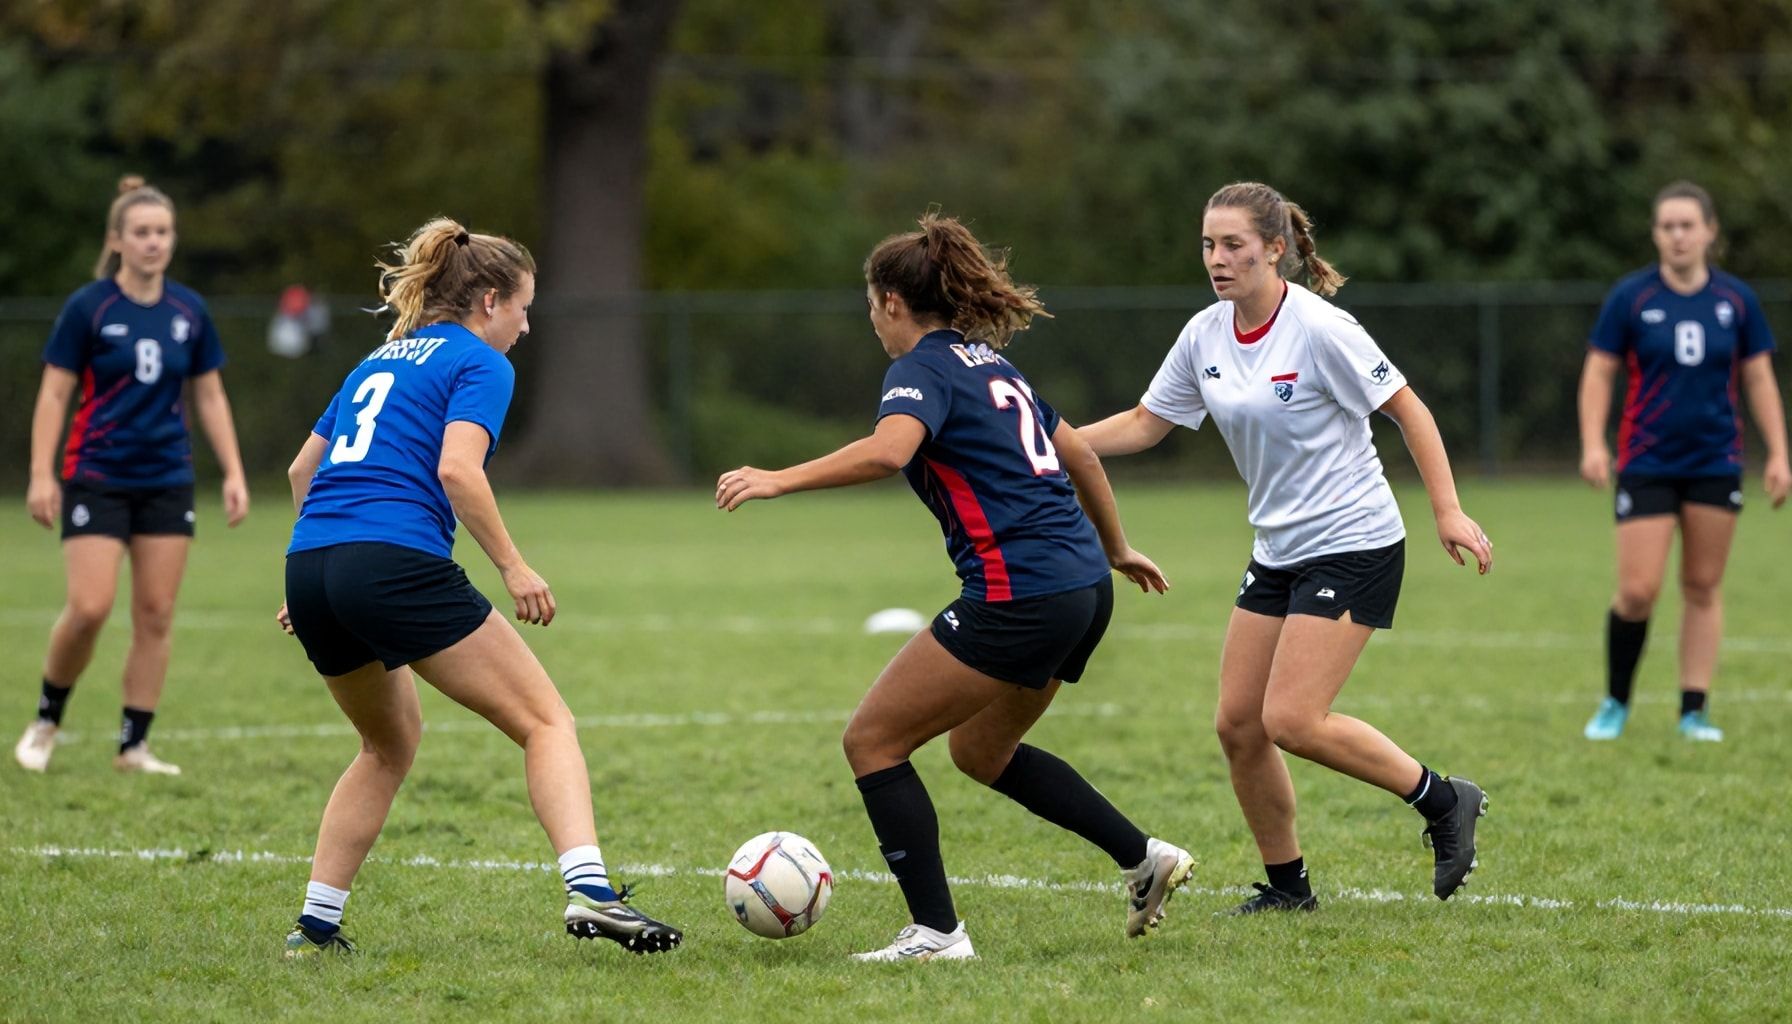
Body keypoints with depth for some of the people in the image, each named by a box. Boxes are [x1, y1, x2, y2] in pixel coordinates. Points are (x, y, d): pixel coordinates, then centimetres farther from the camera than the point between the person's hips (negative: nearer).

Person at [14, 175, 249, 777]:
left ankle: (134, 746, 9)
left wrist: (233, 472, 6)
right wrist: (41, 474, -12)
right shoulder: (88, 308, -7)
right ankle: (46, 721, 10)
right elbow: (53, 394, -5)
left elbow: (210, 395, 12)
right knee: (89, 608, -13)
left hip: (167, 481, 4)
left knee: (156, 615, 0)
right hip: (96, 478, -4)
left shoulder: (189, 311, 4)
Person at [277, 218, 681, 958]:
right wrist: (512, 567, -8)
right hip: (399, 562, -8)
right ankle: (590, 891, -23)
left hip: (311, 564, 8)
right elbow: (457, 468, -13)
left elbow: (303, 469, 29)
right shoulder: (481, 364, 4)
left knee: (390, 742, 28)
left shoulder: (380, 361, 27)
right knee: (546, 721, -3)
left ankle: (315, 925, 22)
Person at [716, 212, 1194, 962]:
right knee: (981, 751, 27)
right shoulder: (990, 363, 20)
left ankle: (936, 931, -5)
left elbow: (888, 451, -28)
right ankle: (1144, 858, 25)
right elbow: (1079, 457, 29)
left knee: (871, 740, -1)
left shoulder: (925, 366, -6)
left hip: (1019, 599, -9)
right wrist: (1115, 549, 42)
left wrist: (779, 480, -28)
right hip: (1084, 587, 9)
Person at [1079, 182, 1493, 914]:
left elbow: (1408, 409, -11)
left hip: (1352, 547, -7)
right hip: (1277, 550, 8)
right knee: (1237, 723, 2)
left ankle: (1442, 802, 2)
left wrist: (1448, 511, -16)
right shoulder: (1206, 335, 3)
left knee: (1290, 721, -17)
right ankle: (1287, 885, 18)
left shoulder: (1320, 330, -17)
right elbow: (1144, 424, 12)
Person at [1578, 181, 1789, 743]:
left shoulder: (1736, 299, 2)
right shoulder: (1630, 296, -4)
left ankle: (1695, 711, 11)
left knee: (1703, 588, 4)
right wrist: (1593, 444, -11)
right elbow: (1599, 373, 0)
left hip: (1716, 462, 2)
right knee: (1638, 592, -7)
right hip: (1647, 464, -2)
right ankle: (1615, 704, 12)